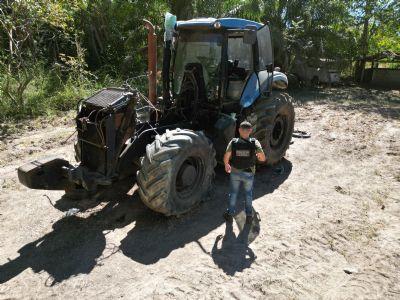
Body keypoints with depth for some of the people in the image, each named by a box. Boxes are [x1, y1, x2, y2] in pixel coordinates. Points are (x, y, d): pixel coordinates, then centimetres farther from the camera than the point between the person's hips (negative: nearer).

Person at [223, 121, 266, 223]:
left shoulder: (233, 142, -14)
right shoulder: (255, 143, -16)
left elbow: (226, 158, -12)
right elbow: (263, 158, -15)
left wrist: (226, 165, 8)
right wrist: (257, 157, 7)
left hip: (235, 172, 1)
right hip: (248, 173, 0)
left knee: (233, 193, 20)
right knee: (248, 193, 22)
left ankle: (230, 214, 32)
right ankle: (249, 215, 31)